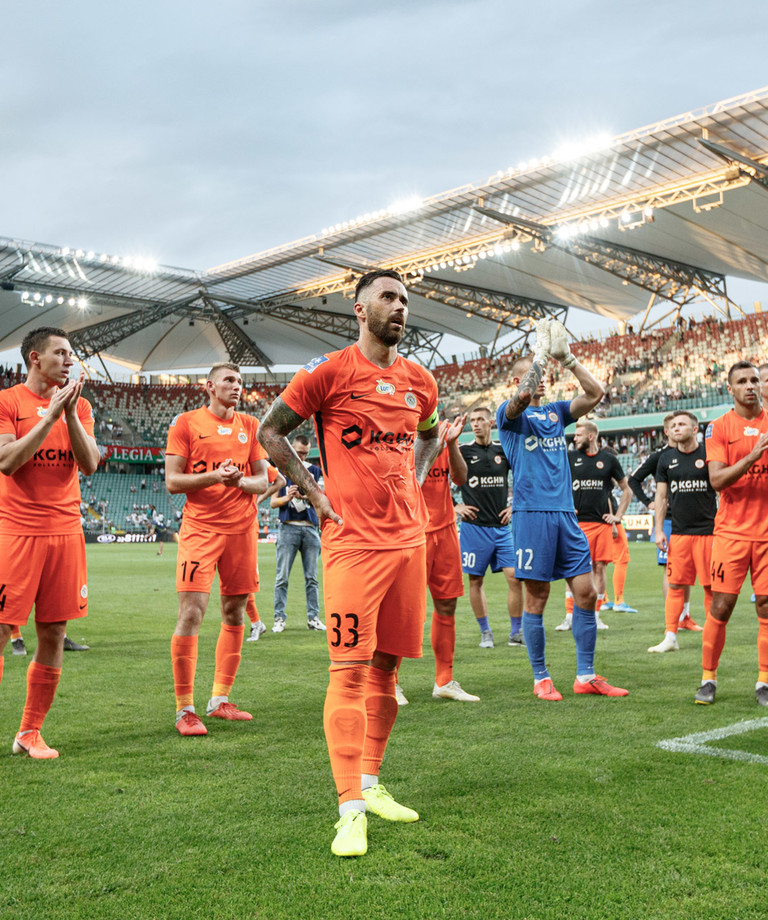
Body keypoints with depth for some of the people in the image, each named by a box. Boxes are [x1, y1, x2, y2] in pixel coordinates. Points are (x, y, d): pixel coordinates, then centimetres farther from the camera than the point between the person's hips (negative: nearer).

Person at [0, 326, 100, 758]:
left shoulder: (79, 406, 13)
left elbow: (90, 465, 3)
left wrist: (70, 414, -7)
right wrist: (51, 415, -13)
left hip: (66, 531, 4)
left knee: (54, 635, 4)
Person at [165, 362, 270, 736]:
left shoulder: (250, 426, 13)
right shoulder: (186, 423, 2)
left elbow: (263, 480, 11)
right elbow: (172, 481, -3)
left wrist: (241, 481, -11)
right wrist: (214, 476, -18)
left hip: (242, 529, 4)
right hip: (200, 528, -4)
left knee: (234, 614, 7)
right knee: (191, 614, -10)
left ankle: (220, 700, 19)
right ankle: (185, 709, -1)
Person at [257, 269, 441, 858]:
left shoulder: (420, 382, 12)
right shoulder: (330, 372, -4)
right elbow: (271, 431, 3)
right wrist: (313, 492, -3)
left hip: (408, 537, 6)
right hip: (353, 539, -5)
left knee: (387, 665, 11)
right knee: (350, 669, -8)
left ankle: (370, 783, 25)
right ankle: (351, 809, -3)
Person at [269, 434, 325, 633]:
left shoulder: (315, 471, 11)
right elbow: (273, 502, 5)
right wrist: (287, 498, -15)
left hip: (310, 528, 2)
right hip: (288, 527, -1)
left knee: (311, 577, 4)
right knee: (282, 577, -3)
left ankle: (313, 617, 10)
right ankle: (279, 618, 3)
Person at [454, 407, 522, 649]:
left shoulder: (504, 451, 7)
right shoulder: (461, 452, -2)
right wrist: (455, 506, -1)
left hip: (502, 526, 2)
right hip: (474, 526, -2)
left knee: (515, 577, -3)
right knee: (476, 581, 2)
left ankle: (516, 632, 9)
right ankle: (485, 633, 16)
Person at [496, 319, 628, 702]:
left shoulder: (556, 412, 18)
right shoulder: (510, 414, 3)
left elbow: (595, 394, 8)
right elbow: (521, 397, -20)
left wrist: (567, 357, 0)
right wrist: (541, 352, -14)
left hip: (565, 513, 5)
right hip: (532, 512, -5)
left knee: (586, 592, 2)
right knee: (536, 598, 0)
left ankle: (586, 676, 11)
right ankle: (541, 678, 11)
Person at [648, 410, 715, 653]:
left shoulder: (709, 455, 0)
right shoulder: (667, 460, 8)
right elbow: (661, 496, 12)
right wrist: (659, 530, 7)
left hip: (707, 530, -2)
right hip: (678, 531, 3)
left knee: (711, 586, 1)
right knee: (675, 584, 1)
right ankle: (670, 637, 6)